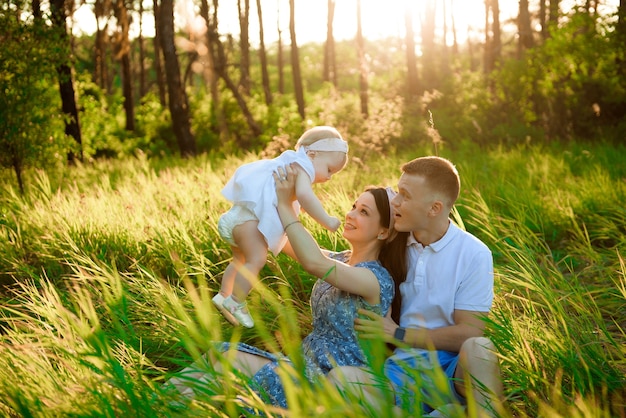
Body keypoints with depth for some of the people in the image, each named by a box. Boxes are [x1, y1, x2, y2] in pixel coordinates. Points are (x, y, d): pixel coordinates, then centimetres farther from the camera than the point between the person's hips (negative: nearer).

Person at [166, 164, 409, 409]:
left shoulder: (378, 279, -17)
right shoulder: (340, 260, 10)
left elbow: (313, 262, -32)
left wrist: (285, 204, -25)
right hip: (305, 366, 8)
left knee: (226, 357, -20)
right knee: (218, 353, -12)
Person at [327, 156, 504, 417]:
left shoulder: (474, 255, -5)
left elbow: (468, 333, -8)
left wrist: (398, 335, -6)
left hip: (454, 369, -4)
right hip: (403, 368, 4)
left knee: (477, 348, -39)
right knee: (340, 378, -29)